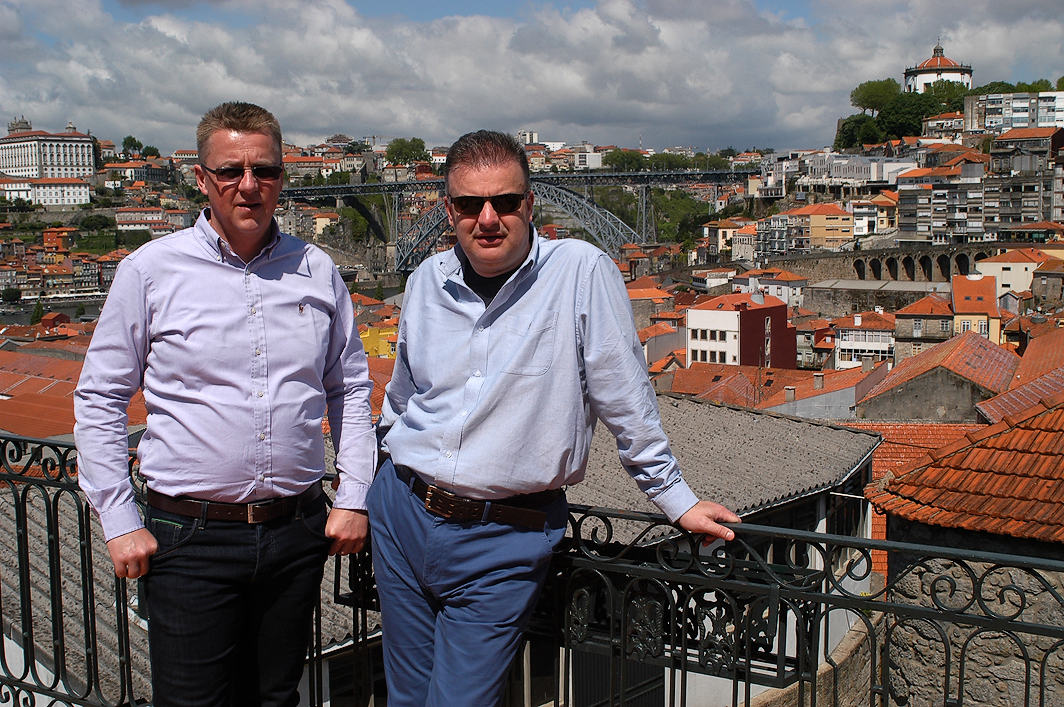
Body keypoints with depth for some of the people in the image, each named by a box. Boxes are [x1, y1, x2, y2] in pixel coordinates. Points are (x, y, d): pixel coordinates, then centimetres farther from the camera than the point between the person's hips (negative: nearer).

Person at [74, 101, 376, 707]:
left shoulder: (317, 271, 5)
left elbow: (350, 387, 13)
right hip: (192, 537, -2)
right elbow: (99, 400, 2)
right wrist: (120, 520, -3)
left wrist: (354, 498, 7)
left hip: (299, 532, 3)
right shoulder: (151, 270, -3)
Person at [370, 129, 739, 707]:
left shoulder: (583, 273, -11)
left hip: (504, 540, -5)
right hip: (401, 513, 5)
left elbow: (626, 400, -5)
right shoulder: (427, 281, 5)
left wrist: (675, 499, 0)